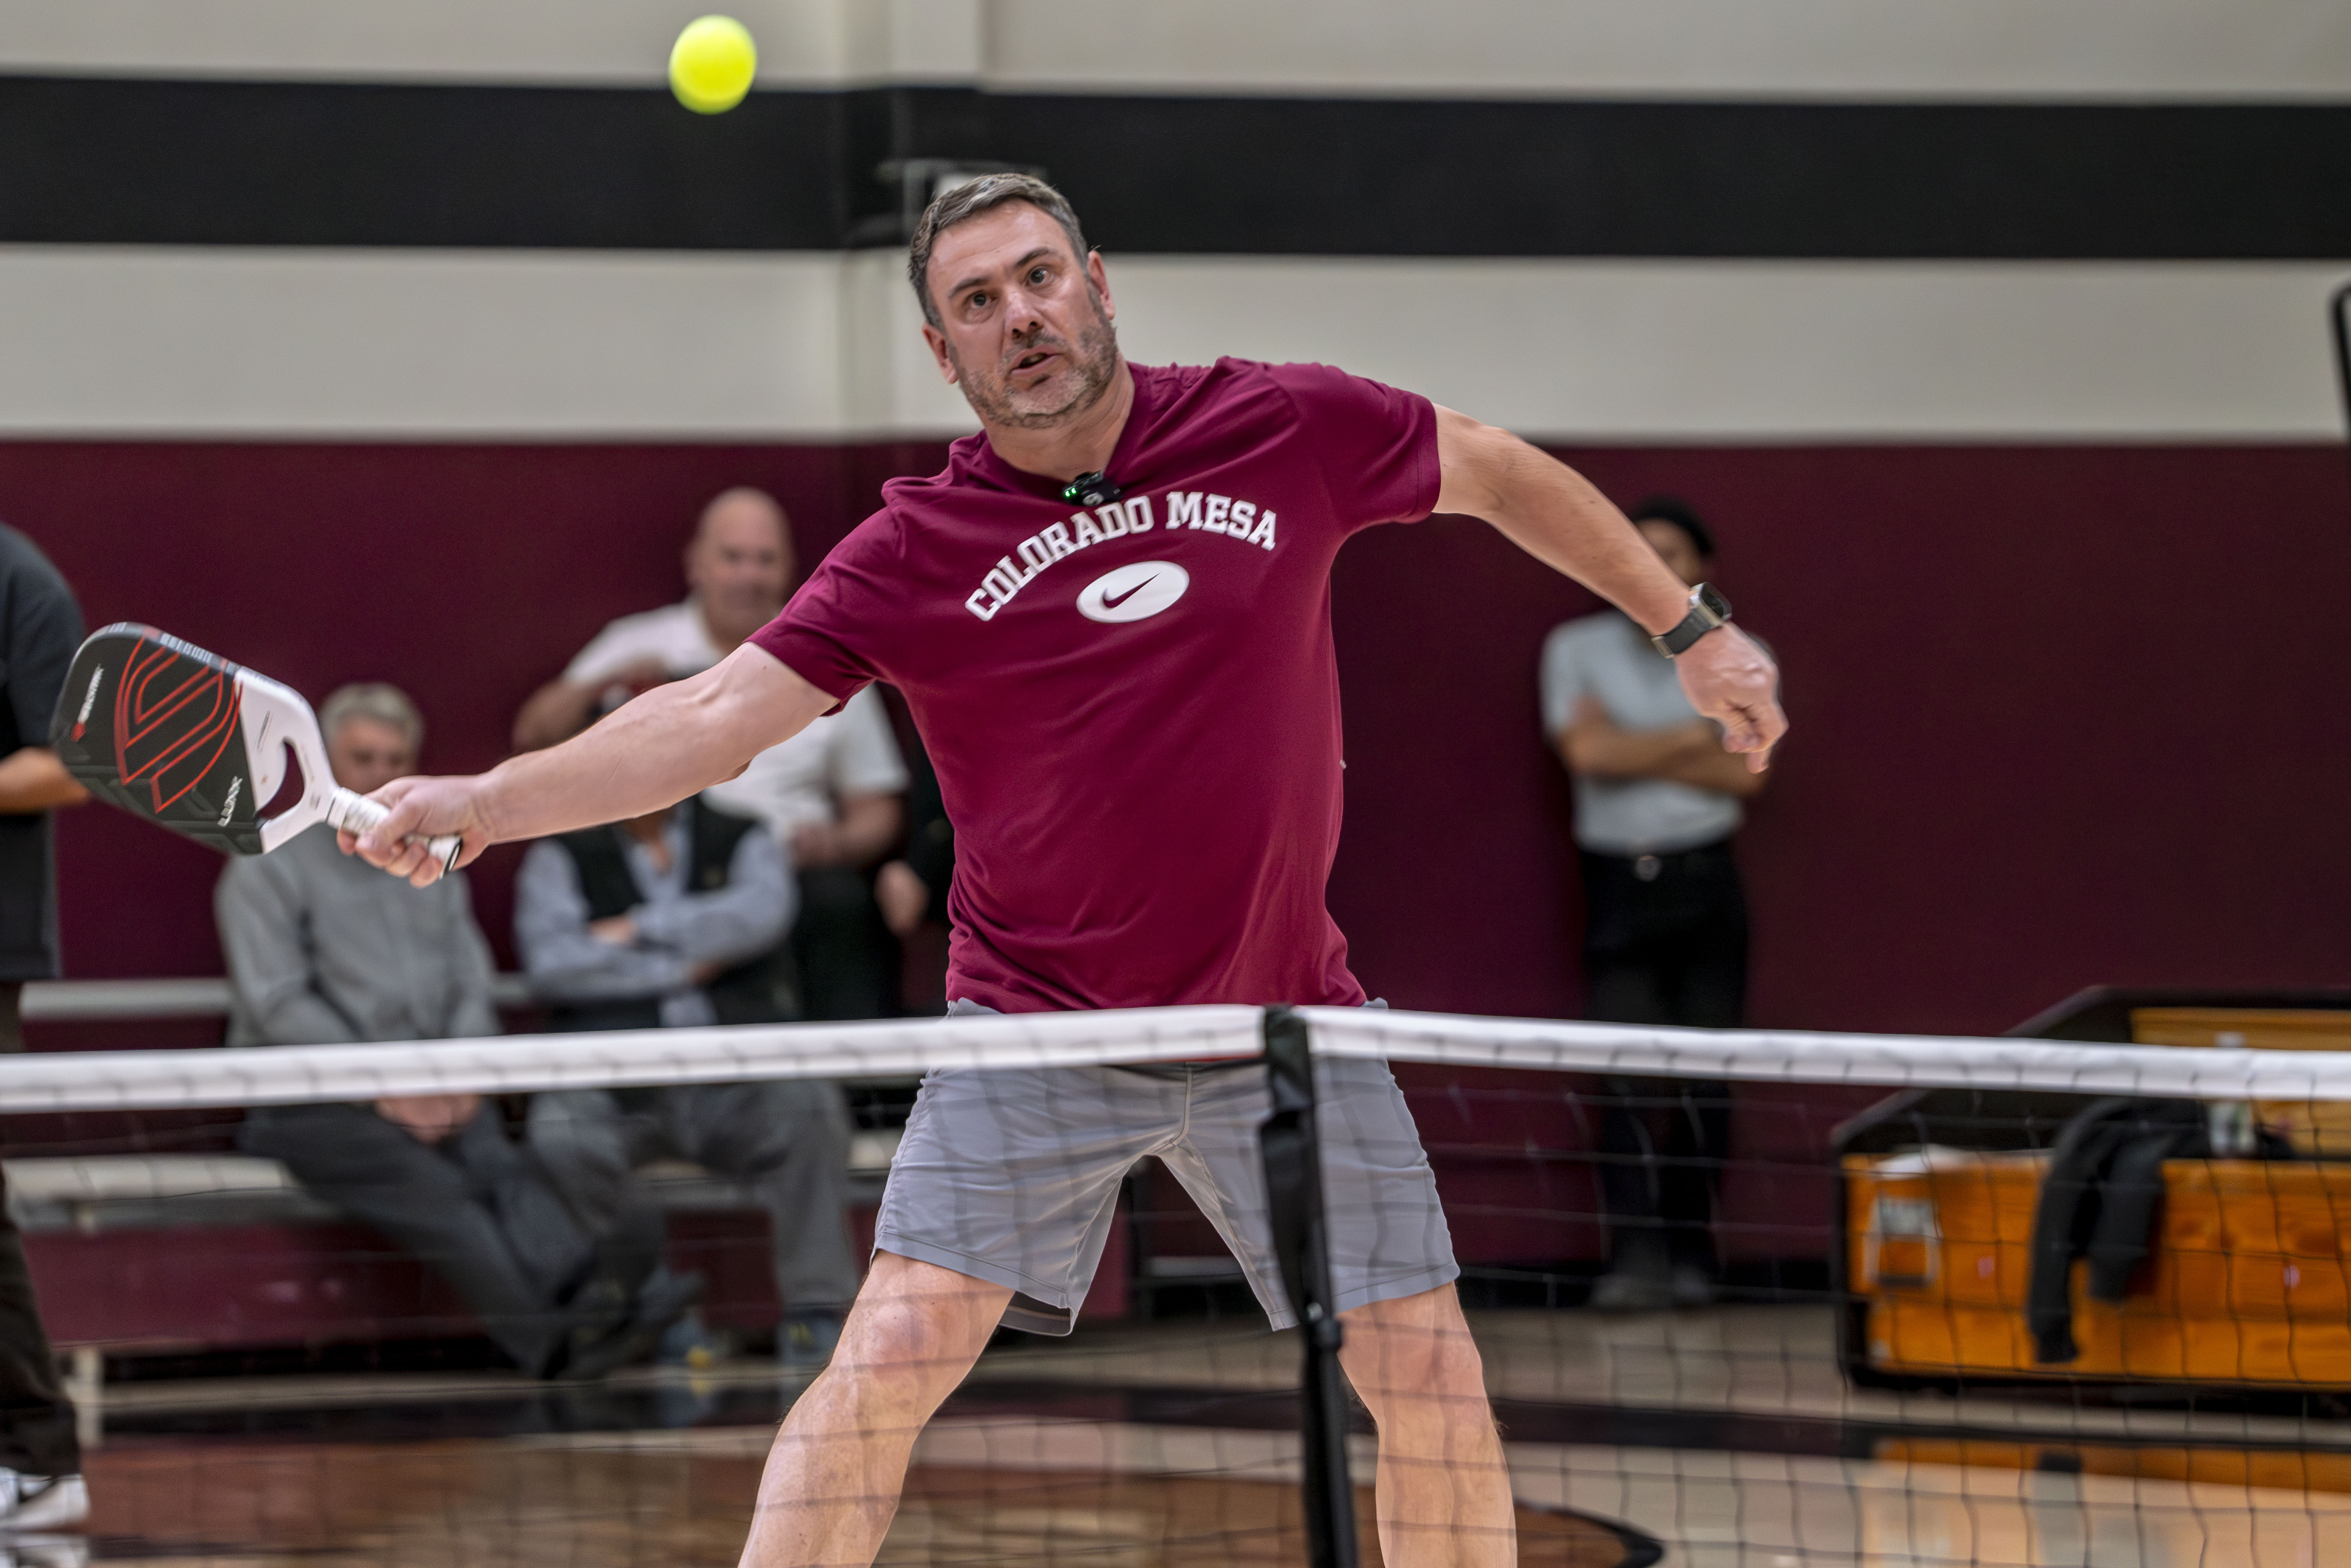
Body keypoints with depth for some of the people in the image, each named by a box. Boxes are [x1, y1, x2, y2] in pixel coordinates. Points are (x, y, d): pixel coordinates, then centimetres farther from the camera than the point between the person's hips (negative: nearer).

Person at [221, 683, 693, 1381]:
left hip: (429, 1094, 5)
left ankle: (582, 1288, -55)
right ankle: (550, 1335, -54)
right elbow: (278, 1006, -6)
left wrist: (457, 1077, -5)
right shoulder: (269, 869, 5)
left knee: (500, 1163, -28)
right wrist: (380, 1086, -15)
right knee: (433, 1186, -33)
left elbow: (472, 988, 16)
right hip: (310, 1104, -5)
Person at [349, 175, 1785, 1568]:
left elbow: (1494, 471, 11)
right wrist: (479, 803, -24)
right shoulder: (915, 554, -8)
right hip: (1035, 1027, -2)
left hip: (1287, 1024, 2)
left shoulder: (1288, 430, -5)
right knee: (894, 1352, -15)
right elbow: (718, 715, -13)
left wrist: (1690, 625, 17)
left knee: (1431, 1376, 0)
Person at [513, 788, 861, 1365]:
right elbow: (552, 961, -5)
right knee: (560, 1135, -33)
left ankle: (815, 1313, -27)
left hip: (735, 1083, 1)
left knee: (811, 1104, -30)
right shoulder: (560, 857, 14)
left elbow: (760, 914, -7)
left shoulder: (741, 842, 17)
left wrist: (642, 929, -6)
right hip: (613, 1084, -1)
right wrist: (683, 966, -3)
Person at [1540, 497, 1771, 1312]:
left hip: (1705, 881, 1)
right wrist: (1693, 738, -3)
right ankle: (1635, 1259, -16)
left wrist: (1634, 752, -7)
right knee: (1631, 1076, -11)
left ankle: (1691, 1256, 6)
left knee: (1706, 1079, 0)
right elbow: (1588, 752, -7)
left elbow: (1746, 772, -6)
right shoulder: (1575, 649, 7)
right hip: (1618, 879, -1)